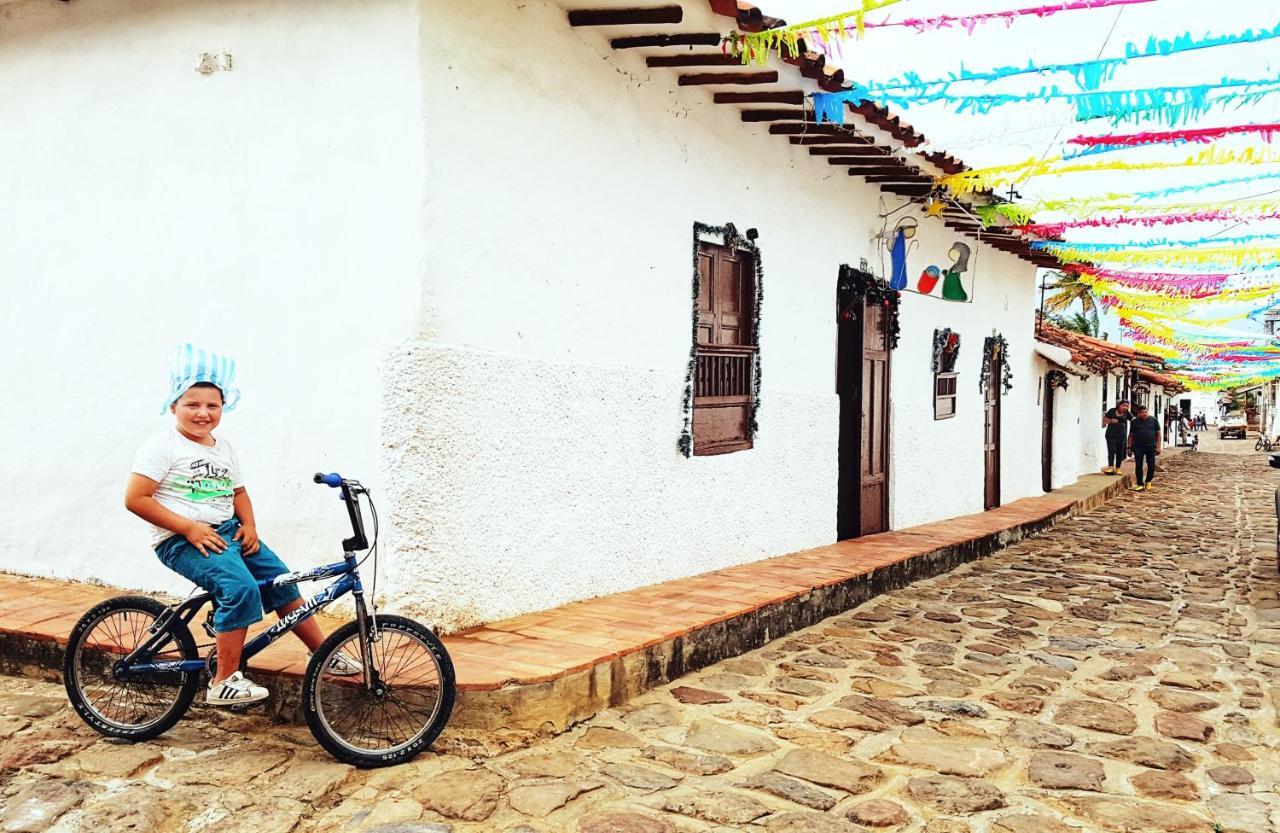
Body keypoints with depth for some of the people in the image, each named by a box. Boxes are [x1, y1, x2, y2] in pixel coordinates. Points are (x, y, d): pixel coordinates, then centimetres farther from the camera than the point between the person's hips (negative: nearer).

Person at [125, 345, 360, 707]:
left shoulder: (225, 449, 15)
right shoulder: (162, 446, -8)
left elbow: (238, 492, 23)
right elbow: (135, 499, -14)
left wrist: (249, 526, 2)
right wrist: (189, 528, -18)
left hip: (227, 531, 8)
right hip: (182, 540, -7)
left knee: (281, 579, 1)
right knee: (241, 587, -28)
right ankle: (224, 682, -18)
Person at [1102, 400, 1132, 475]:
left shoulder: (1127, 414, 3)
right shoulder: (1112, 411, -1)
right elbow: (1104, 420, 4)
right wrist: (1110, 420, -14)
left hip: (1121, 437, 3)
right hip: (1111, 435, -2)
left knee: (1120, 453, 6)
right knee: (1111, 451, -13)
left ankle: (1118, 468, 15)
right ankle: (1110, 467, -19)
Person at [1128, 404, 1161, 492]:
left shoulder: (1153, 420, 4)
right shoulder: (1134, 422, 6)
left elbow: (1158, 434, 6)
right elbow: (1131, 435, 8)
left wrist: (1158, 446, 0)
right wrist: (1130, 447, 1)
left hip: (1151, 446, 0)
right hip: (1138, 447, 0)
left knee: (1151, 465, 2)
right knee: (1138, 466, -1)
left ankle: (1148, 481, 25)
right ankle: (1140, 484, 6)